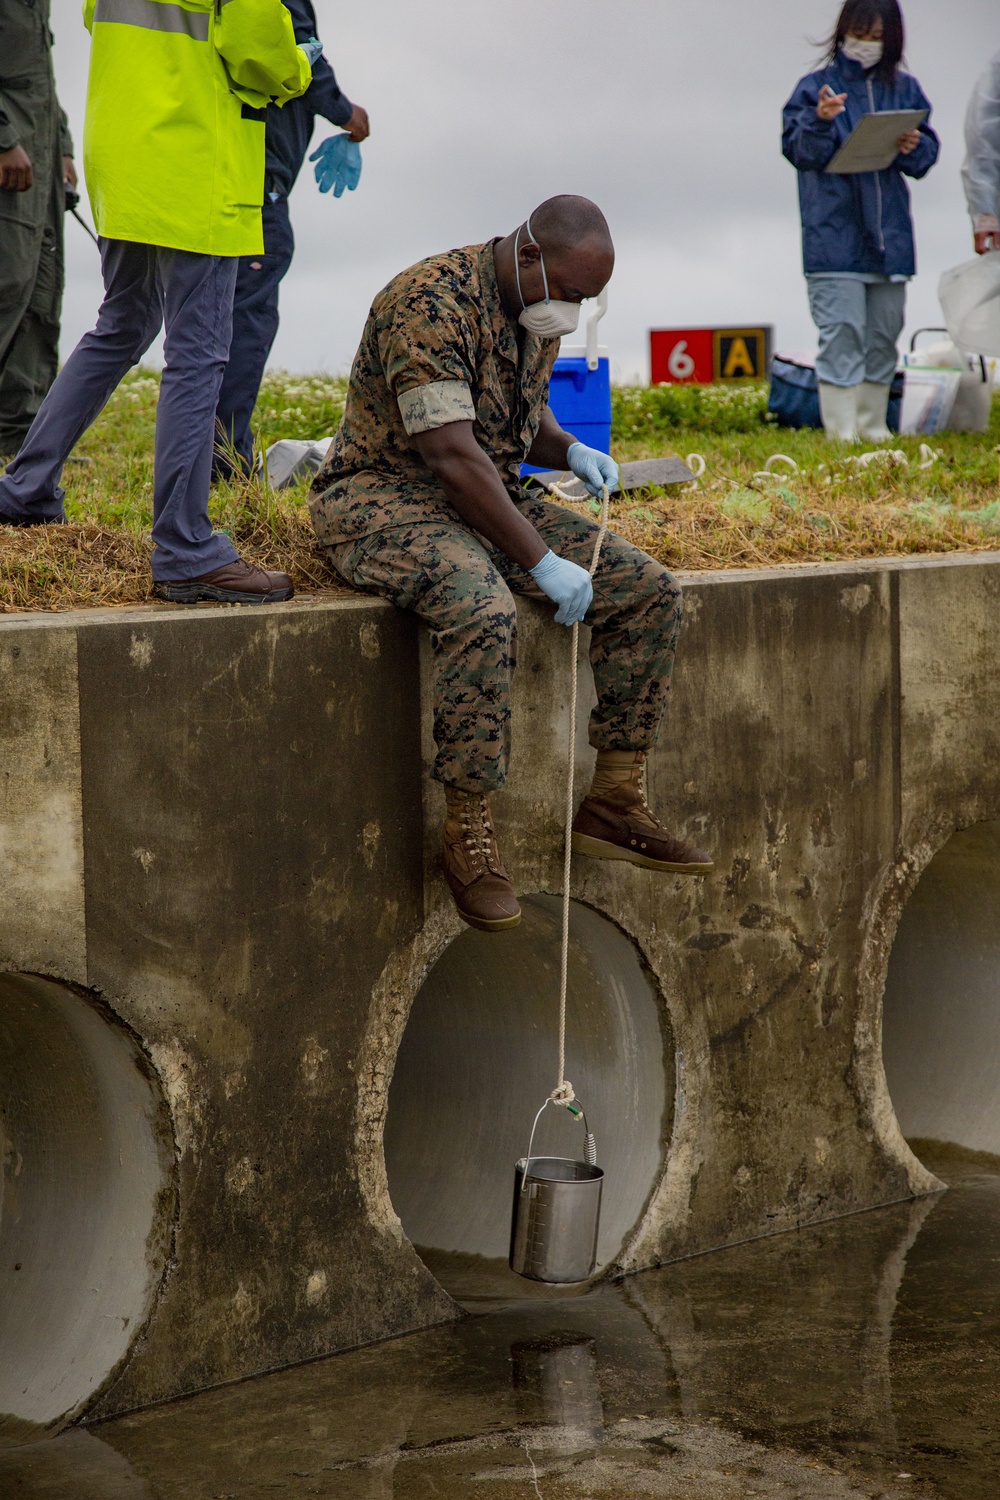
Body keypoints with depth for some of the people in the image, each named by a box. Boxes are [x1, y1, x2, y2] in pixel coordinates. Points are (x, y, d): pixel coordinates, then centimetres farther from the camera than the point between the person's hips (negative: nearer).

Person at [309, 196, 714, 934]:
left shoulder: (540, 309, 6)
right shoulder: (429, 301, -22)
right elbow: (453, 455, -28)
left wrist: (569, 450, 0)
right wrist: (541, 561, -27)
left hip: (491, 498, 9)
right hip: (387, 497, -9)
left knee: (650, 591, -5)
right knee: (485, 615, -38)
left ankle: (614, 802, 2)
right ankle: (469, 833, -25)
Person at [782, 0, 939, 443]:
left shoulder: (904, 89, 10)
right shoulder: (816, 87, -1)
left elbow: (928, 153, 10)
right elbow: (799, 152, -8)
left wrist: (913, 148, -12)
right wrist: (820, 121, -27)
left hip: (889, 237, 4)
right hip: (834, 237, -4)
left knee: (883, 335, 10)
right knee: (842, 333, -10)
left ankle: (874, 430, 20)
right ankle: (841, 435, -10)